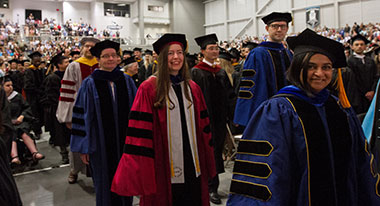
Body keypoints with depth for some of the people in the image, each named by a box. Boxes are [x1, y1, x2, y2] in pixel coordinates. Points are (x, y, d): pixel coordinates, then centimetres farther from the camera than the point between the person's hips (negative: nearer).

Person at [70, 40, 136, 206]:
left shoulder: (126, 81, 3)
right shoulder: (90, 84, -4)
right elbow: (81, 115, -4)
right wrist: (84, 148, -7)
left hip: (125, 141, 3)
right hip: (101, 144, -2)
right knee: (105, 185, 8)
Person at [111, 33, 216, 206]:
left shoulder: (193, 88, 8)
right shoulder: (149, 88, -8)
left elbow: (203, 127, 11)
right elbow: (139, 132, -11)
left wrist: (207, 164, 10)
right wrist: (140, 171, -13)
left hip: (193, 168, 5)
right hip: (164, 167, -5)